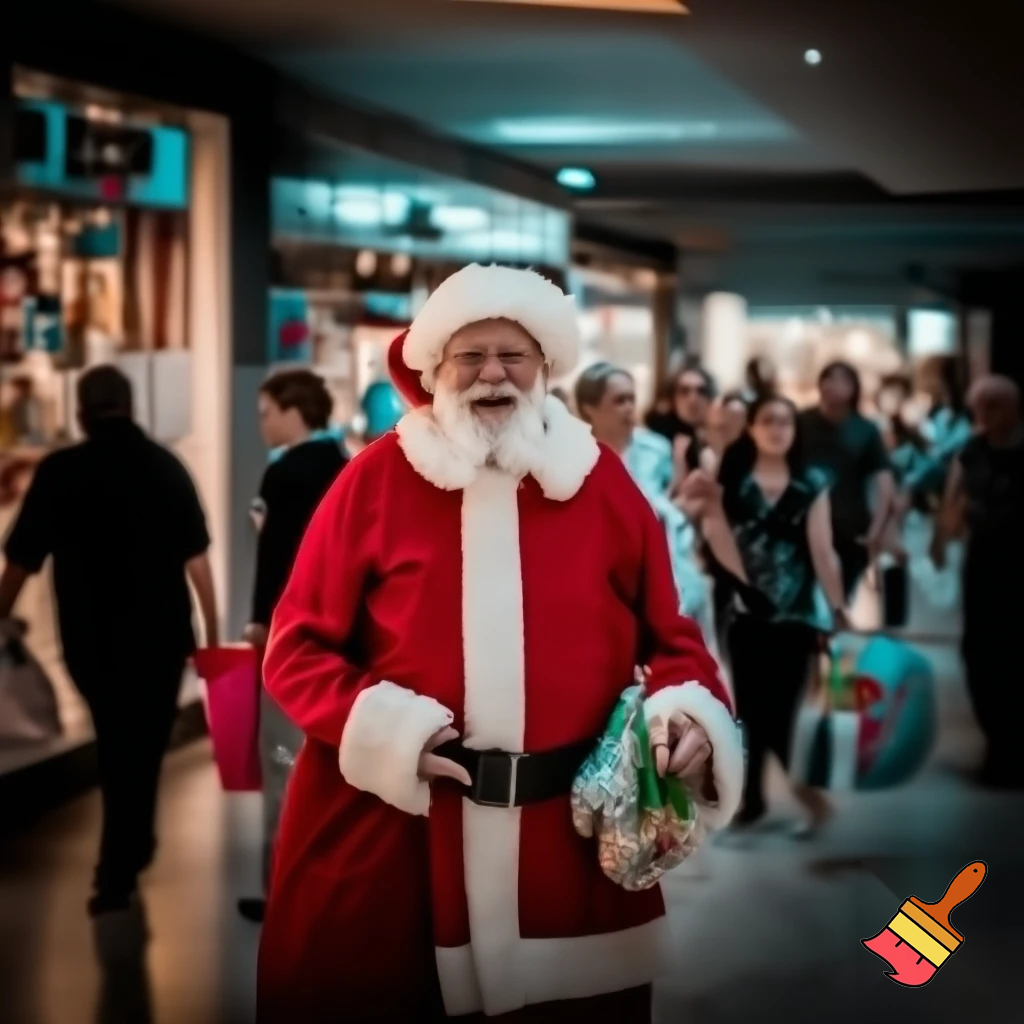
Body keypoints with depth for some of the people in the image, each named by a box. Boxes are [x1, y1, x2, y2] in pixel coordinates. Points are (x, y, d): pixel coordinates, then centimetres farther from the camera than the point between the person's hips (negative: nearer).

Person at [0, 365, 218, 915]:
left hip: (90, 638, 0)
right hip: (159, 635, 0)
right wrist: (211, 632, 4)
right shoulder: (165, 465, -2)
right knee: (143, 747, 11)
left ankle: (128, 852, 32)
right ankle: (116, 874, 8)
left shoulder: (58, 471, -6)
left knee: (115, 745, 21)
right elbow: (195, 557, -3)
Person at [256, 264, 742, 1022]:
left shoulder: (601, 480, 7)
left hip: (572, 827, 2)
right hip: (394, 823, -1)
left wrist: (690, 711, -11)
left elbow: (665, 632, 9)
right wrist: (381, 729, -13)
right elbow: (298, 646, 1)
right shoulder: (378, 477, 1)